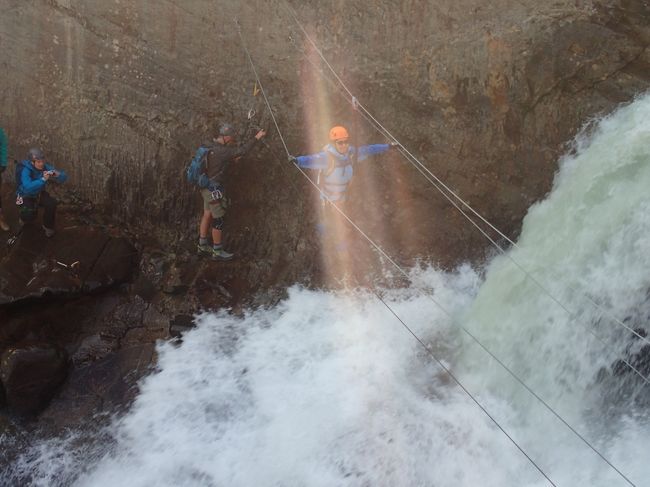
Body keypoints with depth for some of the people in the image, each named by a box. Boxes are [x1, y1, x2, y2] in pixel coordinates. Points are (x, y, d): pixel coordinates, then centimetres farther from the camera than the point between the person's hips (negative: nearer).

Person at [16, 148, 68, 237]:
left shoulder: (45, 167, -16)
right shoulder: (25, 170, -30)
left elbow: (63, 178, -15)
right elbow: (28, 188, -46)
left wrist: (58, 174, -38)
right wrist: (43, 179, -53)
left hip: (39, 194, 4)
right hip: (25, 196, -4)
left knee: (52, 203, -24)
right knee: (30, 215, -28)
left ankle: (48, 226, 1)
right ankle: (25, 217, 12)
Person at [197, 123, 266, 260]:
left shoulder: (212, 147, 6)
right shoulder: (221, 151, -23)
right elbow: (242, 150, -25)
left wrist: (231, 159, 7)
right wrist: (256, 137, -18)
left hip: (207, 187, 10)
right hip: (213, 190, -10)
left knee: (207, 215, 18)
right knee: (218, 220, 0)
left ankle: (202, 245, 29)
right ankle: (217, 251, 9)